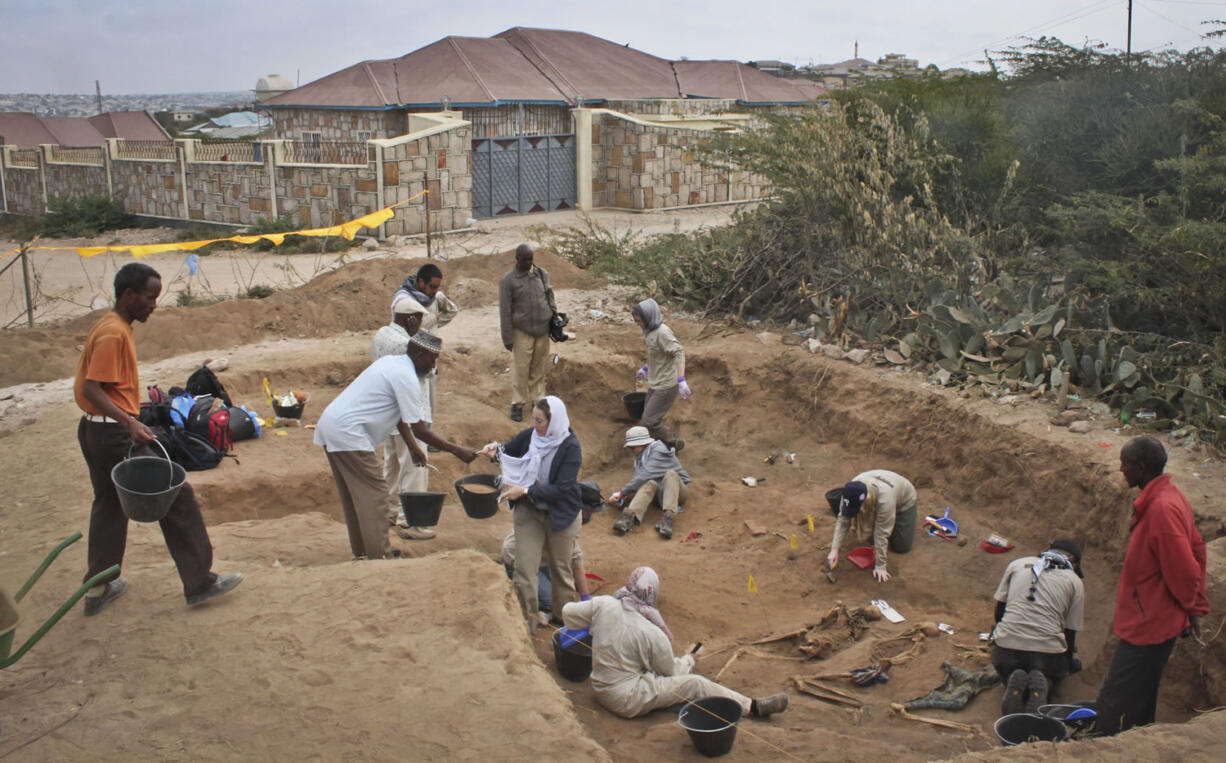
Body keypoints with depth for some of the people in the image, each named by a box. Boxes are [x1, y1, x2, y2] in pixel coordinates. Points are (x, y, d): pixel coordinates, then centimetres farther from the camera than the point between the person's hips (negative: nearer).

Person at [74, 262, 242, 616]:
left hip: (97, 431, 11)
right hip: (114, 435, -11)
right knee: (177, 497, -4)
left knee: (109, 505, 18)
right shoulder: (113, 333, -17)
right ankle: (199, 582, 3)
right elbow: (91, 389, -23)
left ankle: (99, 589, 26)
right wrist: (129, 423, -33)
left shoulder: (113, 327, 13)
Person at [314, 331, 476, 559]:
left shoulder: (391, 362, 15)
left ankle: (361, 551, 27)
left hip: (330, 425, 10)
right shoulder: (407, 378, -15)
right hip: (347, 433, -10)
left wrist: (413, 448, 24)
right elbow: (420, 430, -13)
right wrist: (457, 451, -7)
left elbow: (398, 414, 22)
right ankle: (379, 557, -3)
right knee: (373, 493, -5)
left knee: (353, 494, 17)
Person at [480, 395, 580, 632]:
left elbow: (561, 489, -26)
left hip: (560, 515, -3)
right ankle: (526, 620, 14)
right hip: (528, 511, 3)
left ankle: (564, 616, 37)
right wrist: (496, 449, -14)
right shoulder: (530, 435, -9)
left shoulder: (570, 448, -22)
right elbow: (509, 450, 10)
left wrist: (525, 491, -31)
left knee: (561, 568, 16)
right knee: (524, 568, -1)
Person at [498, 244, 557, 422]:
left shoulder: (542, 274, 5)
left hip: (543, 330, 4)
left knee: (540, 368, 11)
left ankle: (539, 398, 23)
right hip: (522, 332, -4)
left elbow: (550, 298, 15)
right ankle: (517, 404, 8)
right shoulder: (508, 280, -8)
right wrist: (507, 338, -8)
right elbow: (505, 311, -7)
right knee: (520, 369, -1)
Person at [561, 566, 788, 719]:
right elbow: (672, 671, -5)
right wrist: (688, 659, 18)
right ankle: (753, 706, 5)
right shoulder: (653, 634, -21)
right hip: (626, 701, -7)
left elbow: (568, 612, 3)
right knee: (695, 683, -3)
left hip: (600, 687, 7)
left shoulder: (603, 605, -11)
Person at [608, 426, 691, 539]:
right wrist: (625, 496, -14)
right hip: (658, 493, 4)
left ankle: (668, 517, -56)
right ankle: (630, 516, -57)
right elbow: (639, 479, 5)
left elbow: (645, 476, -26)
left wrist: (622, 493, -25)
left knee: (670, 474, -35)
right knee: (651, 483, -29)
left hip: (677, 489, -4)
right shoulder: (640, 456, 10)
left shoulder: (658, 452, -15)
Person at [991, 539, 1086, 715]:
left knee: (1005, 667, 31)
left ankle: (1012, 682, -4)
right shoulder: (1074, 581, 12)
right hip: (1047, 651, -1)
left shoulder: (1018, 564, 17)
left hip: (1006, 644, 1)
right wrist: (1069, 662, 31)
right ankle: (1042, 684, -4)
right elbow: (1070, 631, 13)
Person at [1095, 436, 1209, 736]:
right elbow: (1197, 548, 14)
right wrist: (1196, 607, 15)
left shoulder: (1161, 509, -26)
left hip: (1150, 625, -10)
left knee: (1114, 703, -3)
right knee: (1139, 702, 22)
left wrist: (1192, 607, -4)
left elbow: (1184, 569, -23)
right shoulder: (1171, 496, 6)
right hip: (1153, 622, 10)